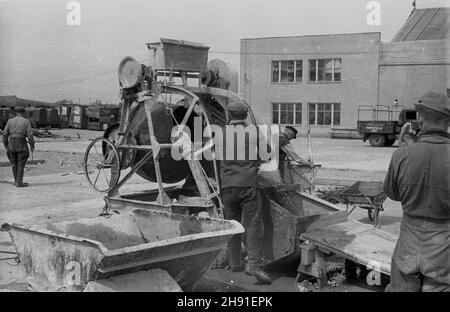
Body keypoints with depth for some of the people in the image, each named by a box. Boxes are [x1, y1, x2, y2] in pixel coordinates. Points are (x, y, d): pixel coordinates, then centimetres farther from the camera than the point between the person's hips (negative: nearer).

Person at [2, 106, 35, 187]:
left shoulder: (10, 121, 5)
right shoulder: (26, 121, -2)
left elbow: (5, 134, 3)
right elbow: (30, 135, -8)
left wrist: (5, 145, 13)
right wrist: (32, 146, 0)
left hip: (11, 143, 3)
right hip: (22, 144, -3)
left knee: (14, 163, 17)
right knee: (21, 164, 3)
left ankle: (16, 180, 24)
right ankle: (19, 183, 0)